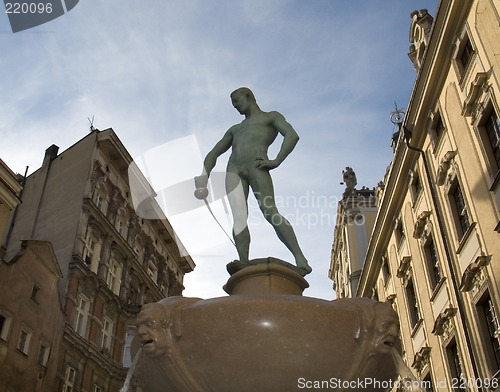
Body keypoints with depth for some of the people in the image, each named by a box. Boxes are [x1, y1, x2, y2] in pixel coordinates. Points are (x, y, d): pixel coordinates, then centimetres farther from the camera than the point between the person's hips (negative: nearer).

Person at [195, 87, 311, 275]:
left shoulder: (272, 117, 21)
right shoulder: (235, 129, 37)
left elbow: (292, 135, 1)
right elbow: (213, 154, 30)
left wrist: (276, 161, -15)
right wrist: (204, 176, 10)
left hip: (257, 166, -5)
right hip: (234, 170, 5)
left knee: (270, 213, -23)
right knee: (239, 217, -16)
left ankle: (300, 259, -28)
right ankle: (244, 268, -27)